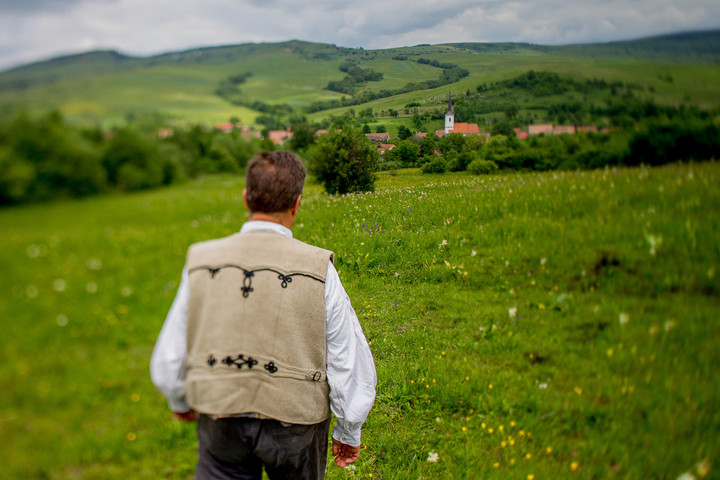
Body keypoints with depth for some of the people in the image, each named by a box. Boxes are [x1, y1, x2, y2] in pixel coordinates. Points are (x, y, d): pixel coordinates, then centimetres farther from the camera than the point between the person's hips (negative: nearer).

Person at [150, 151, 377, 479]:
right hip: (295, 425, -1)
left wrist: (180, 401, 24)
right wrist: (349, 432, 9)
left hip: (220, 419, 1)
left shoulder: (201, 263, -9)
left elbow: (167, 364, 2)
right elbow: (351, 367, -9)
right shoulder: (318, 271, -16)